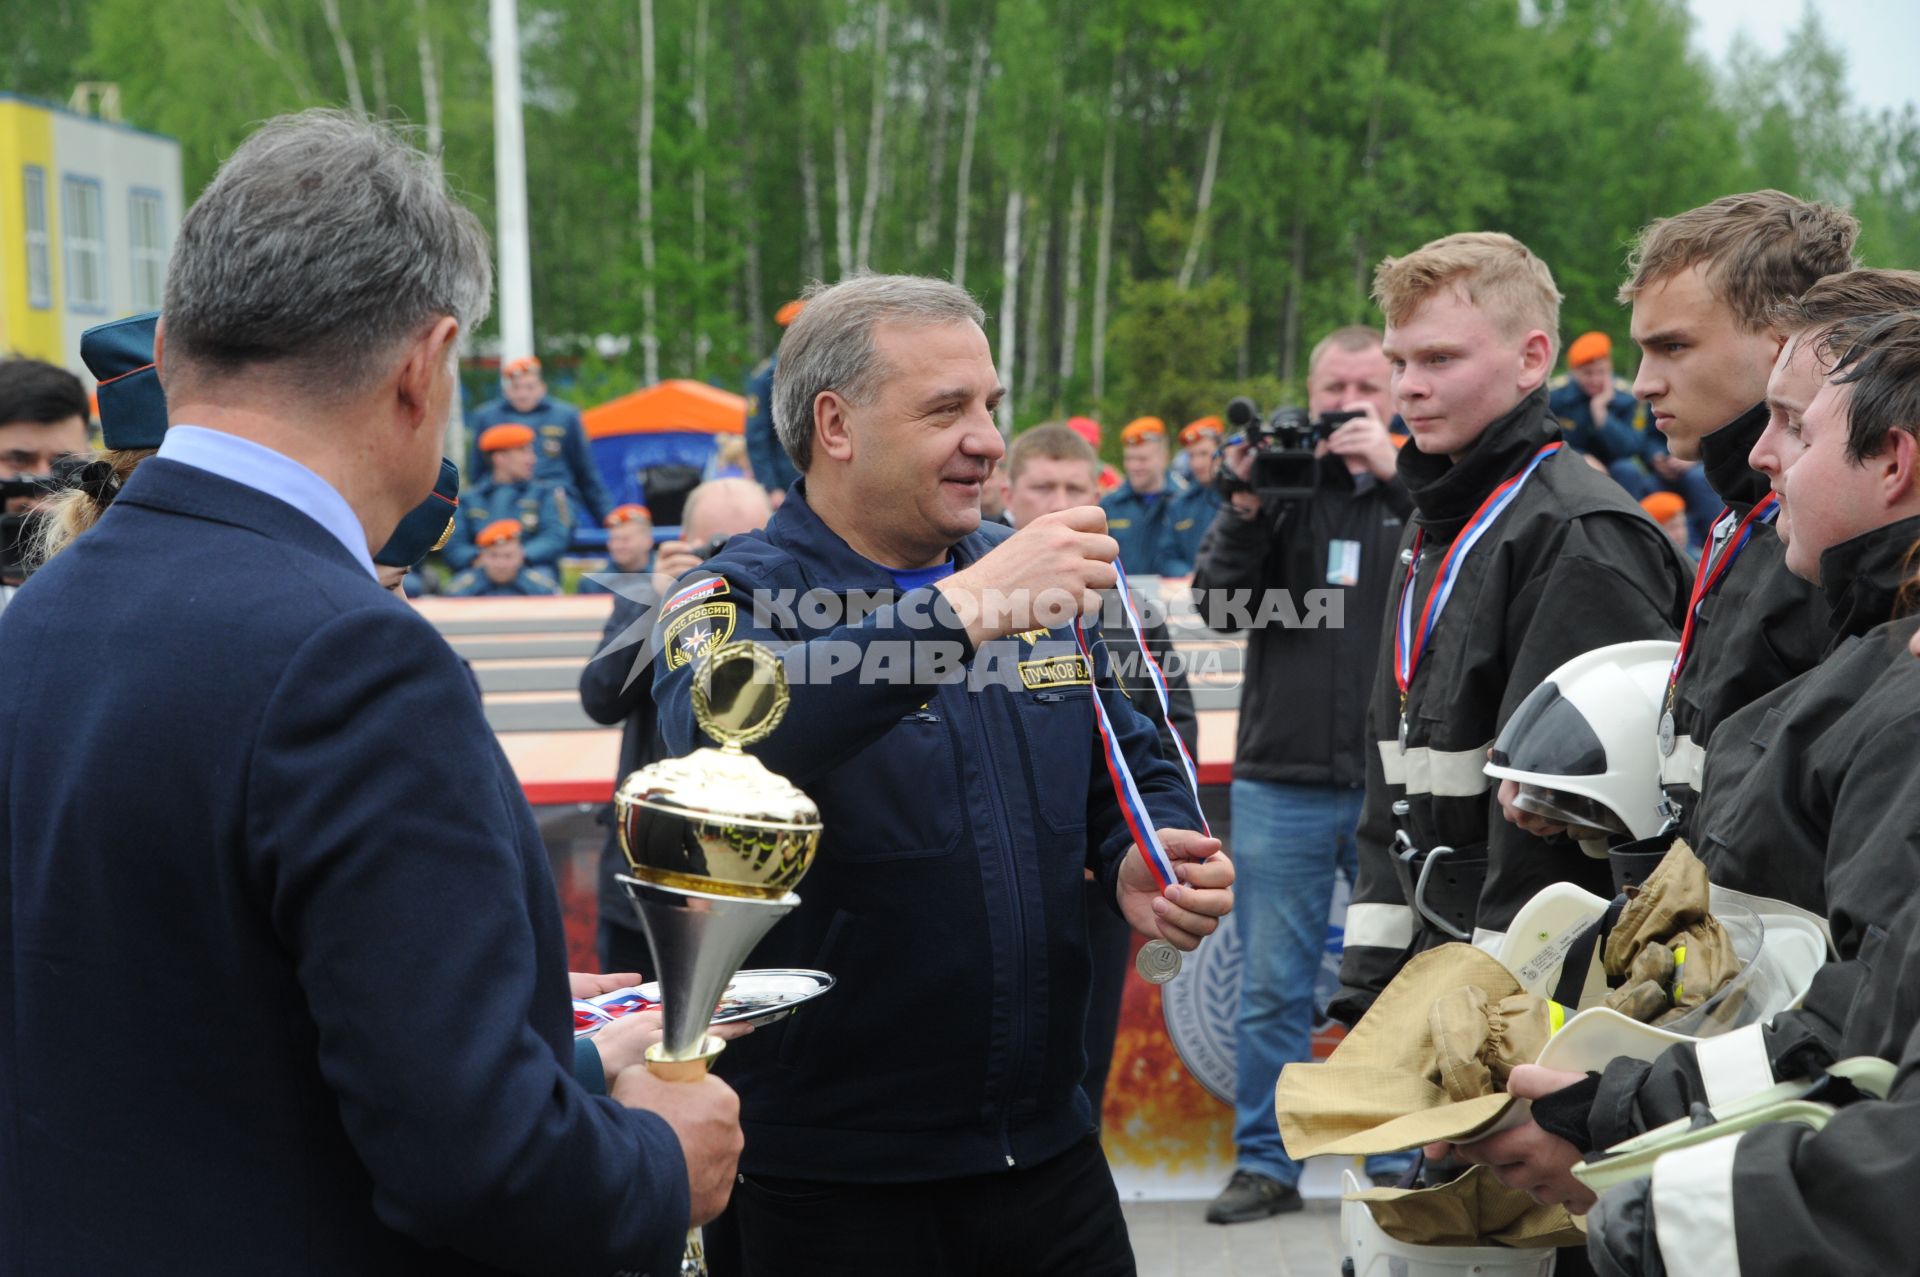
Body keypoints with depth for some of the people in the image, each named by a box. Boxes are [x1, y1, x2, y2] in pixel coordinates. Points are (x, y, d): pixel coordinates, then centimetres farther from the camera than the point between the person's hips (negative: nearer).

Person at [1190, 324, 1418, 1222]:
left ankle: (1401, 1162, 17)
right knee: (1271, 988, 6)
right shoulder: (1278, 486, 9)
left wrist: (1396, 474, -18)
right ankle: (1265, 1164, 16)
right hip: (1281, 781, 1)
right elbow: (1219, 604, 2)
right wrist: (1245, 511, -12)